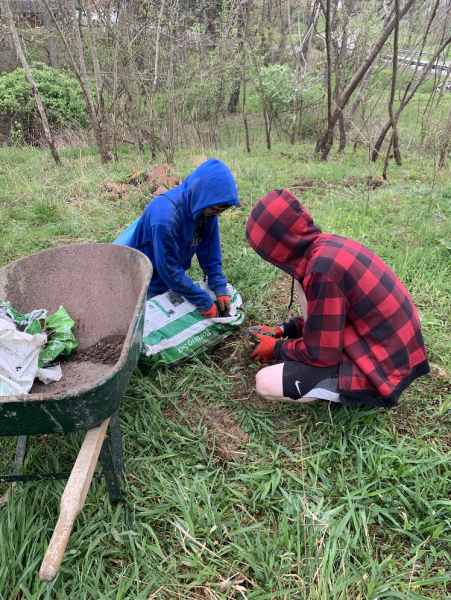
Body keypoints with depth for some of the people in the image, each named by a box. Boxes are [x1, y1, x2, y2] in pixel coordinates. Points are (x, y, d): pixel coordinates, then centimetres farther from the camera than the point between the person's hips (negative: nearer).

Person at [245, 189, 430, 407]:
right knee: (300, 282, 12)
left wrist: (276, 348, 0)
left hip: (378, 371, -9)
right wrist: (283, 331, 14)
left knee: (265, 383, -12)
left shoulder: (323, 269, -27)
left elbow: (321, 354, -18)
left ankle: (361, 391, 1)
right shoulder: (330, 244, -1)